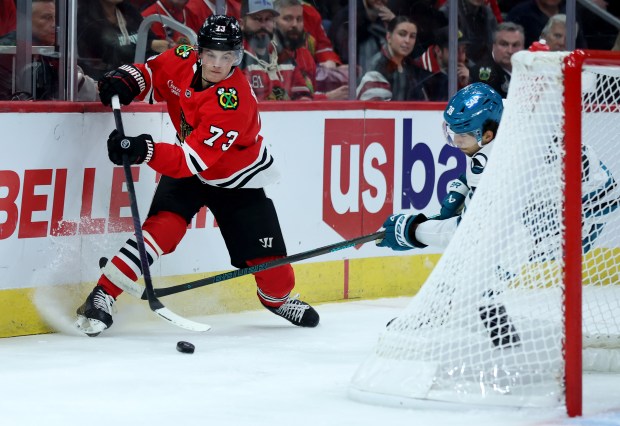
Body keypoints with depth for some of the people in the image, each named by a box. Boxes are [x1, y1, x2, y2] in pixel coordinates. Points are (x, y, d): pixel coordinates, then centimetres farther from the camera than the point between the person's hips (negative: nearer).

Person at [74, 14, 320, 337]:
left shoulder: (233, 103, -35)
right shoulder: (182, 62, -19)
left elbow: (190, 161, -38)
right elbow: (149, 74, 4)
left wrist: (144, 151, -50)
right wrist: (123, 80, -19)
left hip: (235, 180, -3)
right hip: (186, 169, 3)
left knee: (271, 266, 0)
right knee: (162, 227, -24)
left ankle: (277, 297, 35)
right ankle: (102, 297, -22)